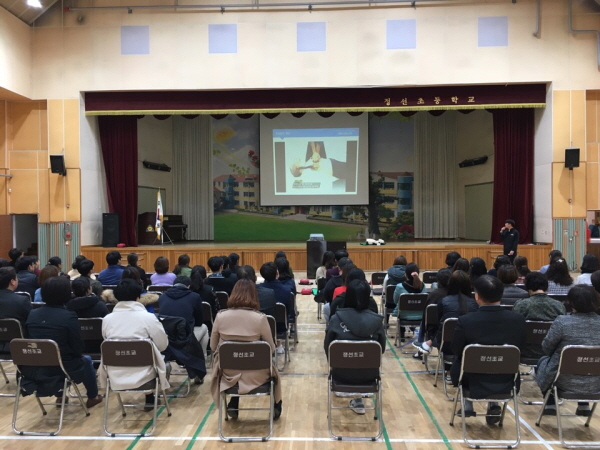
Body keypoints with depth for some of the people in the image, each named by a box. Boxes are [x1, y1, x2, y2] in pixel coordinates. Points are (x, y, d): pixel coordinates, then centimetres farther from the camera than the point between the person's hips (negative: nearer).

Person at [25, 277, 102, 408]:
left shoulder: (32, 314, 0)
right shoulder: (69, 316, -16)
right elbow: (78, 348, -11)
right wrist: (78, 354, 12)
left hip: (33, 369, 5)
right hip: (60, 368, -5)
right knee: (86, 360, 26)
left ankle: (60, 395, 49)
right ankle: (92, 397, 40)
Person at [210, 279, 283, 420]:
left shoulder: (220, 316, -11)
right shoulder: (260, 318, -18)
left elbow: (213, 347, 2)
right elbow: (271, 349, -6)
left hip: (229, 373, 2)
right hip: (255, 374, -2)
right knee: (272, 368, 32)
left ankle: (233, 405, 35)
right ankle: (276, 407, 44)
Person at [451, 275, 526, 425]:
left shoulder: (465, 321, -22)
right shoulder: (518, 319, -14)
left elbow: (457, 351, -5)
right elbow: (519, 347, 4)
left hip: (474, 383, -2)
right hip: (506, 382, 3)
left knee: (457, 361, 30)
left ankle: (467, 406, 32)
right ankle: (493, 406, 27)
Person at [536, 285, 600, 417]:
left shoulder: (562, 322, -22)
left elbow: (547, 348, -7)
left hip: (567, 382, -4)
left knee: (543, 360, 28)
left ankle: (550, 405, 29)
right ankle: (584, 406, 35)